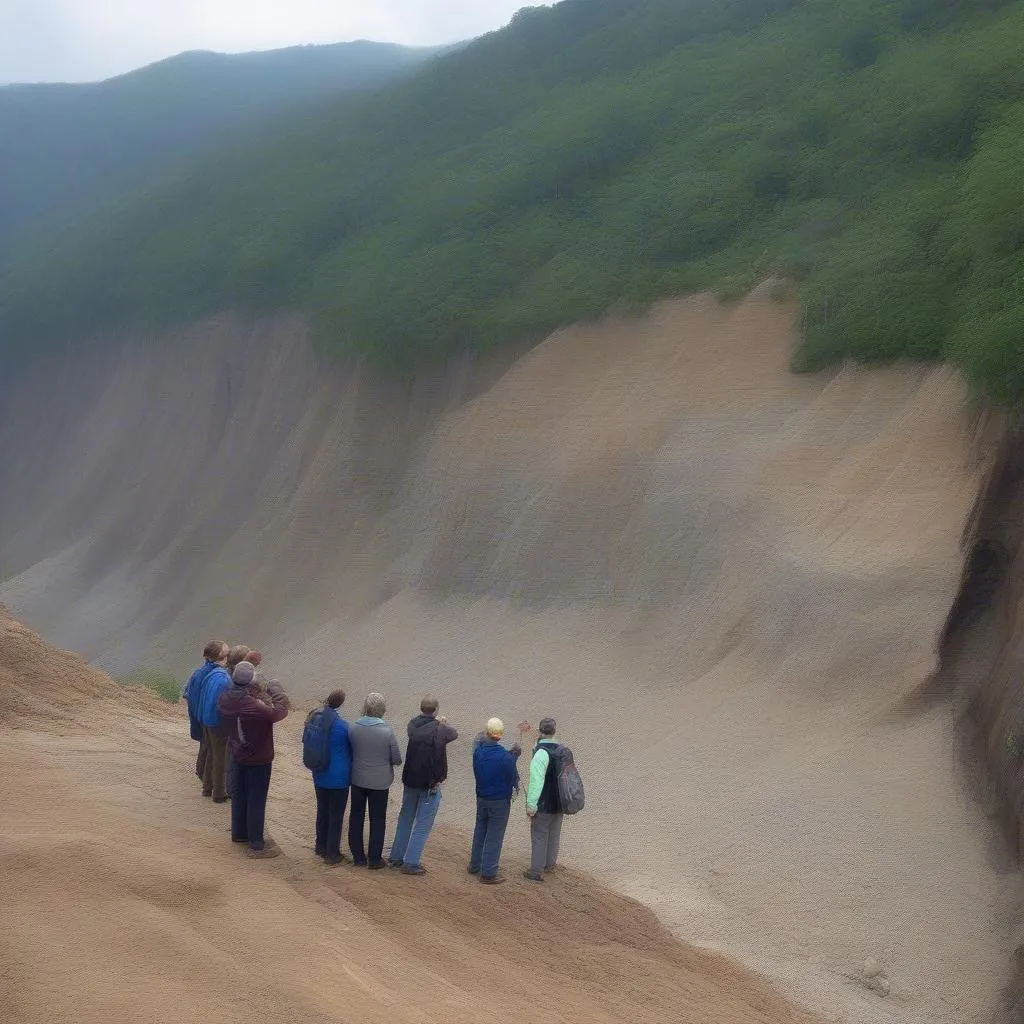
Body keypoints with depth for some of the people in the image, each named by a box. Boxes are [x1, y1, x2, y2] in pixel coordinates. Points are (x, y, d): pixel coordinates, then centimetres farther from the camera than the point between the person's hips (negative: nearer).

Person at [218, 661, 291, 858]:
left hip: (237, 756, 7)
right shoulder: (257, 708, -35)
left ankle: (239, 833, 40)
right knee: (256, 801, 6)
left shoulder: (224, 700, -15)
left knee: (239, 794, 23)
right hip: (258, 760, -7)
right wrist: (276, 689, -8)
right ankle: (256, 845, 16)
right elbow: (280, 712, -21)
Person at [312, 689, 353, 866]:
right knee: (336, 815, 6)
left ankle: (321, 847, 35)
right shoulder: (343, 726, -20)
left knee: (322, 811, 21)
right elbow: (351, 750, -5)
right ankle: (332, 853, 12)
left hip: (320, 776, 6)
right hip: (339, 778, -6)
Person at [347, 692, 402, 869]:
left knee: (356, 817, 17)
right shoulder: (387, 731, -20)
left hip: (357, 779, 2)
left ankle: (358, 856, 24)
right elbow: (397, 759, -12)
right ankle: (375, 859, 17)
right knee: (377, 820, 12)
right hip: (379, 781, -2)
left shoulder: (353, 728, -12)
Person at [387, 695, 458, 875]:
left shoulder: (413, 725, -3)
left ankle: (396, 857, 26)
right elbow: (454, 734, 3)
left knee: (405, 819, 20)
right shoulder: (439, 730, -18)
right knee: (423, 825, 1)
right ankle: (411, 863, 0)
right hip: (430, 783, -6)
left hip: (410, 780, 6)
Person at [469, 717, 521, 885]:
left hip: (481, 797, 5)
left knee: (480, 831, 22)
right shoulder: (504, 756, -25)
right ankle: (488, 873, 9)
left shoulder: (478, 751, -9)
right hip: (499, 800, -5)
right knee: (494, 836, 5)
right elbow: (512, 778, -14)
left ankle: (475, 865, 33)